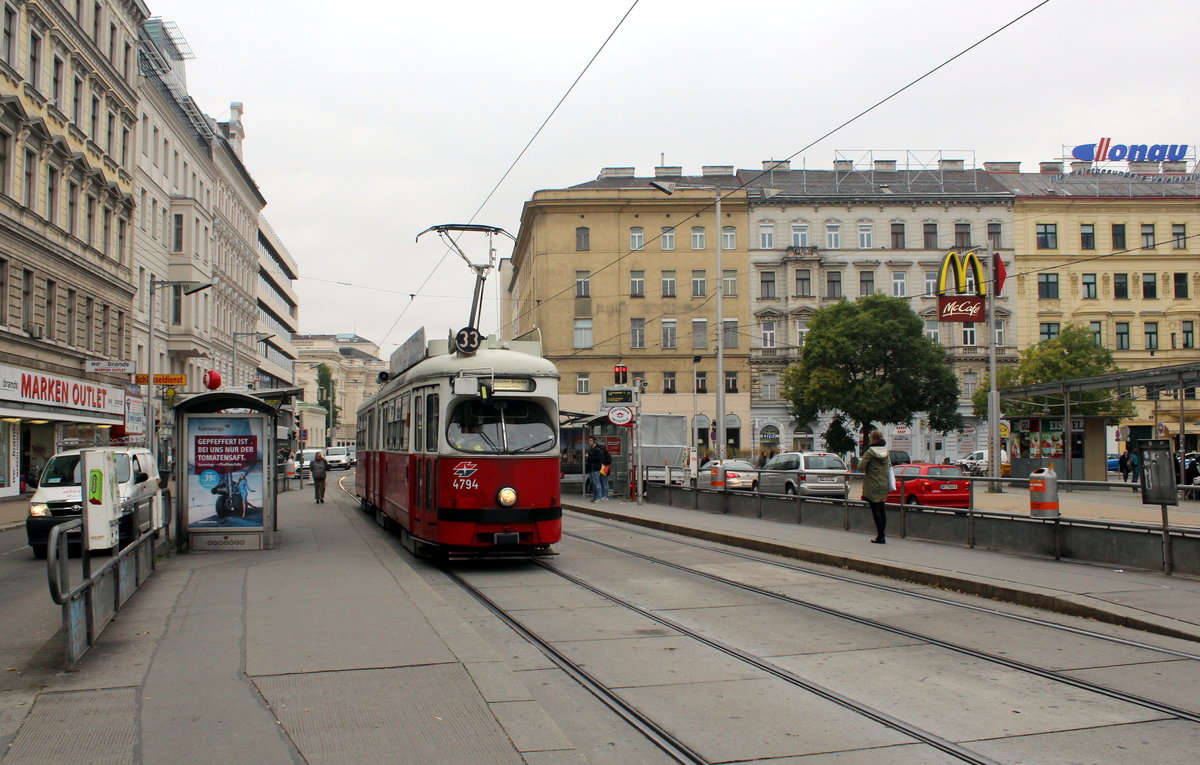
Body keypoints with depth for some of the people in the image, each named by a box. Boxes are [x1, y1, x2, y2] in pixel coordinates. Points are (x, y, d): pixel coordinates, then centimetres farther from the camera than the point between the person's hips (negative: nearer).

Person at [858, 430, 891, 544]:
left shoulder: (870, 452, -13)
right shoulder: (886, 452, 8)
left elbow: (861, 467, -15)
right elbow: (889, 467, 17)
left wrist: (860, 461, 5)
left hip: (873, 486, -7)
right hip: (884, 485, 7)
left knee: (875, 510, -3)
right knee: (882, 509, 12)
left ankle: (880, 536, -4)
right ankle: (882, 535, 15)